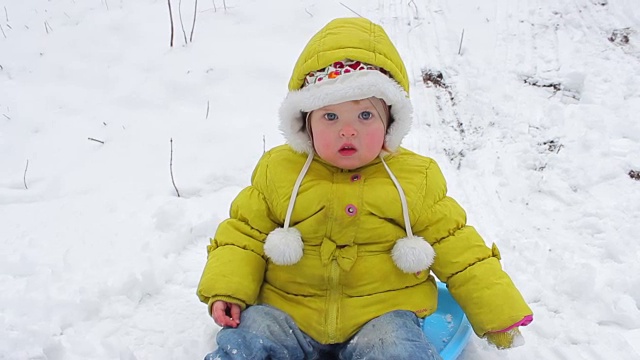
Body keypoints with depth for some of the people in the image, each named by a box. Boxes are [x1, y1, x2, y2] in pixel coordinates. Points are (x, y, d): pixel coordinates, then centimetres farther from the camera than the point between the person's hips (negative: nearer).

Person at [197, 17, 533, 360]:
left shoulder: (415, 177, 0)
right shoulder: (277, 170, 1)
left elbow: (457, 249, 6)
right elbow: (245, 233, 8)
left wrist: (498, 313, 5)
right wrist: (227, 289, -9)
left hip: (382, 312, -1)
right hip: (288, 310, 2)